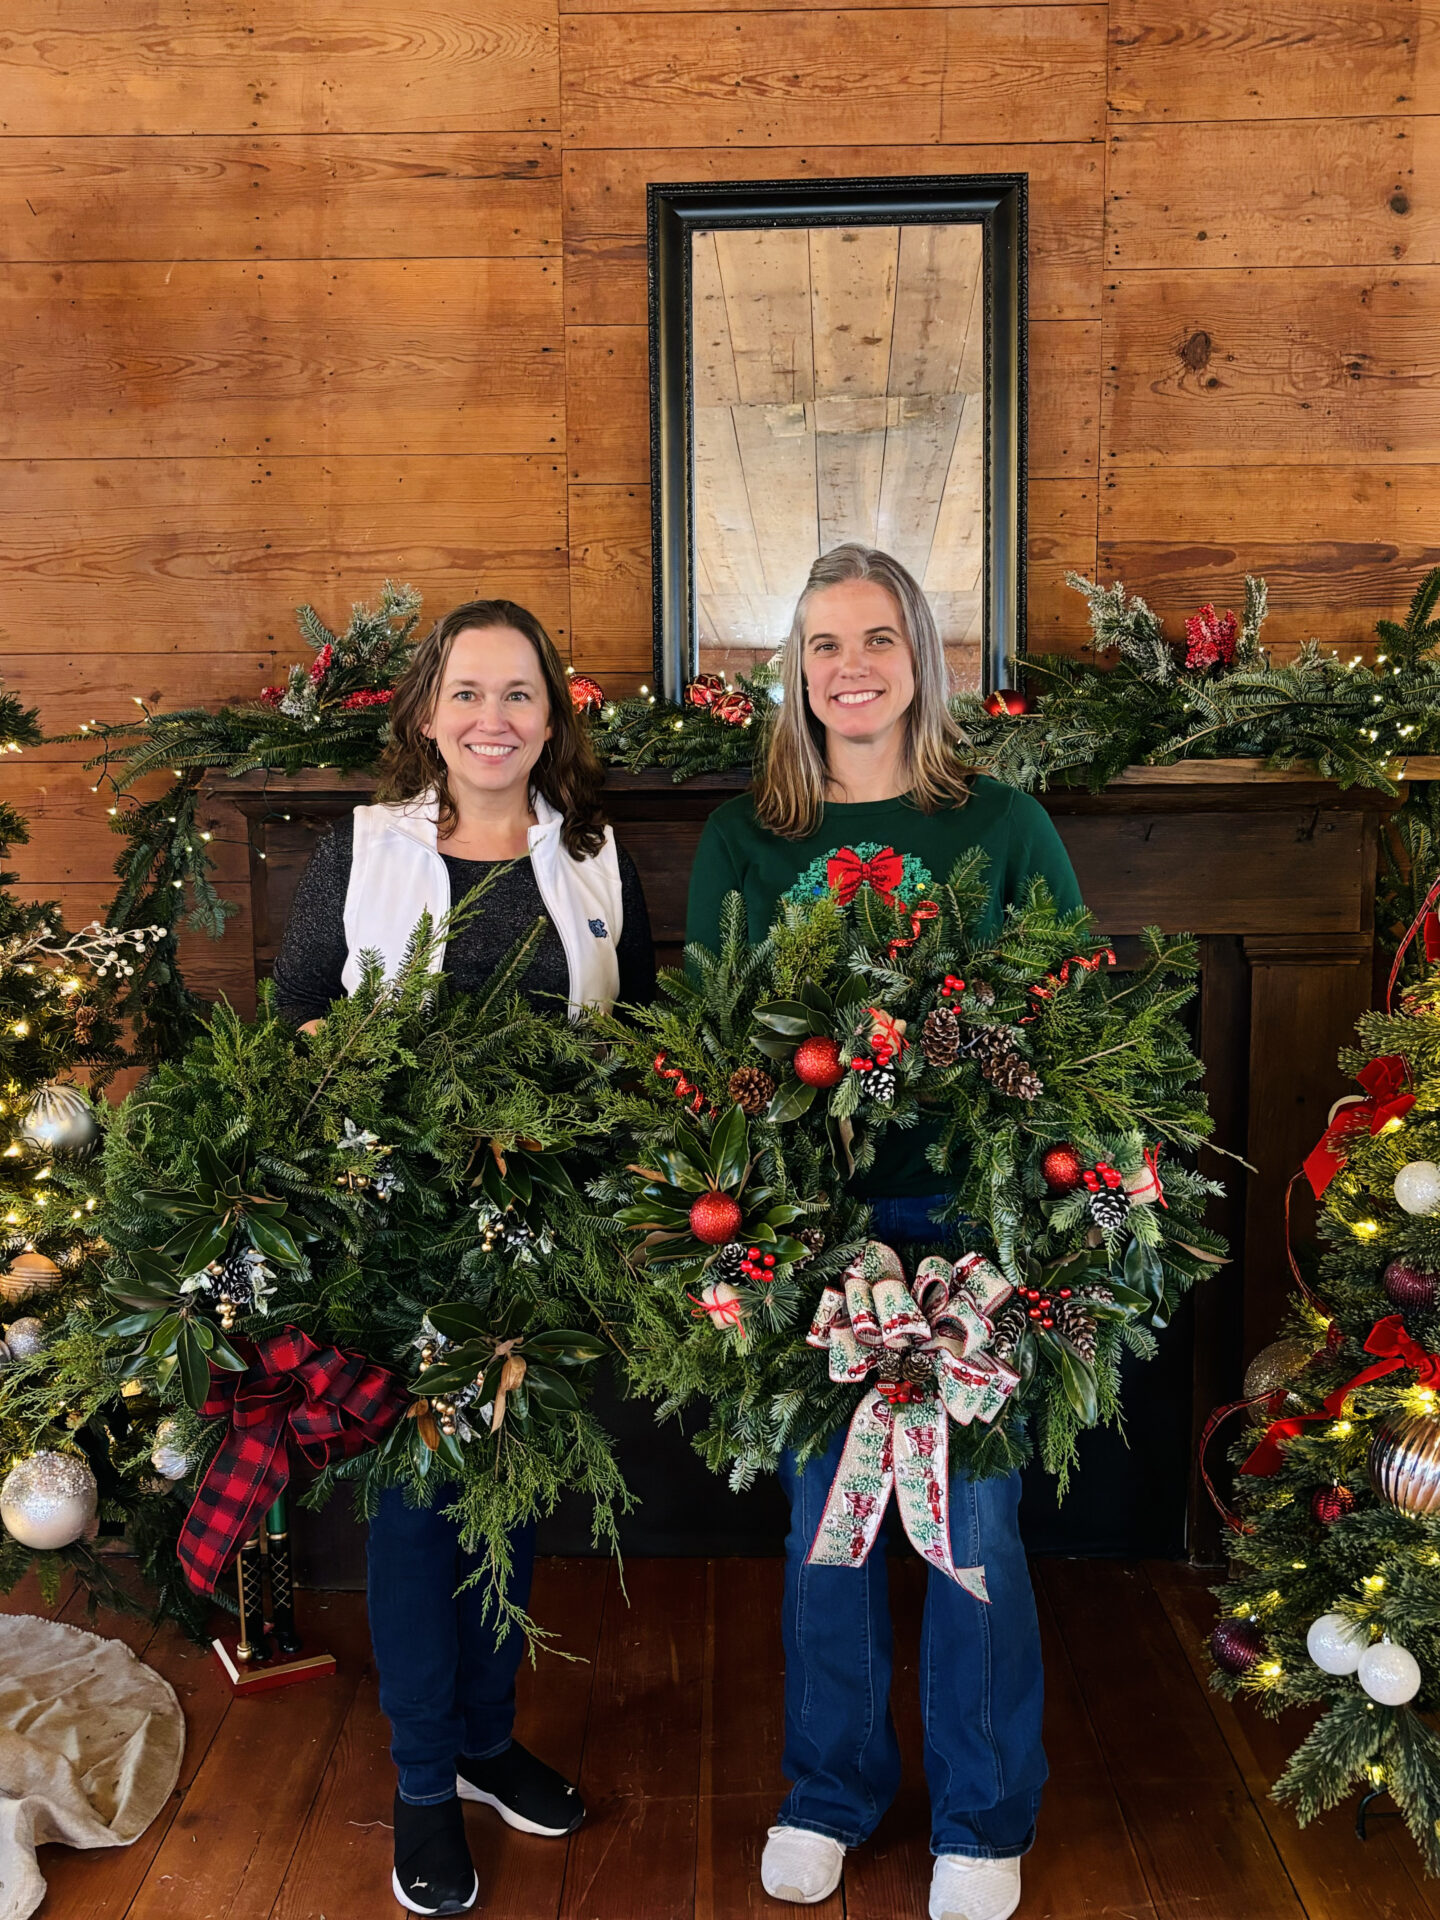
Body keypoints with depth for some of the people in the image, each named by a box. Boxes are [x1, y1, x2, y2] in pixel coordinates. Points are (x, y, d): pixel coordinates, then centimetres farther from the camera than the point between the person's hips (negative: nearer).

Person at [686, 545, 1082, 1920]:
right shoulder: (743, 840, 4)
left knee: (972, 1516, 8)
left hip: (966, 1210, -1)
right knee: (824, 1507, 14)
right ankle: (830, 1790, 36)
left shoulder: (1004, 828, 1)